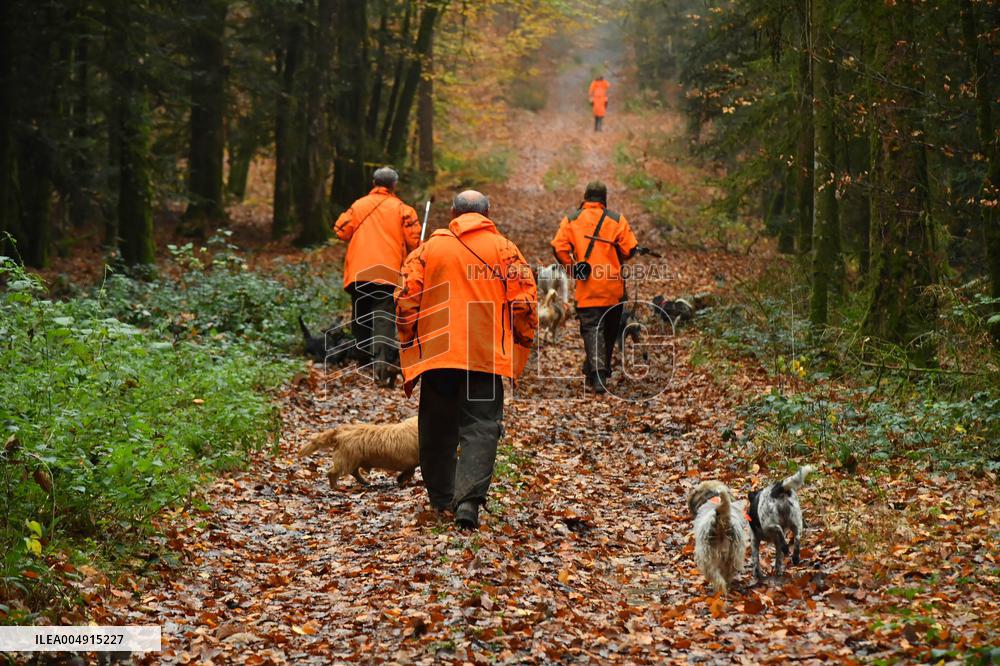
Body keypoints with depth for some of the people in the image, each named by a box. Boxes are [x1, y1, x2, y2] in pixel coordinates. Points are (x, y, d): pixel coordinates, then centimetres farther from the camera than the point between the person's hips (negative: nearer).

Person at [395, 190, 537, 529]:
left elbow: (407, 299, 3)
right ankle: (469, 499, -21)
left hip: (436, 351, 2)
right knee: (481, 428, -3)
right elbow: (524, 302, -3)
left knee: (438, 428, 15)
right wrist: (521, 346, 9)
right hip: (486, 355, -2)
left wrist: (409, 348, 12)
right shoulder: (504, 249, 4)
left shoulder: (429, 248, 8)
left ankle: (440, 498, 25)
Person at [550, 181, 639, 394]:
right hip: (613, 288, 1)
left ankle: (597, 373, -21)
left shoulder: (570, 221, 1)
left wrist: (573, 267, 5)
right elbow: (629, 249, -5)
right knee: (609, 331, 17)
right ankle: (599, 371, 29)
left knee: (591, 329, -3)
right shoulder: (617, 220, 0)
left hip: (586, 288, -1)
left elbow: (559, 248, -8)